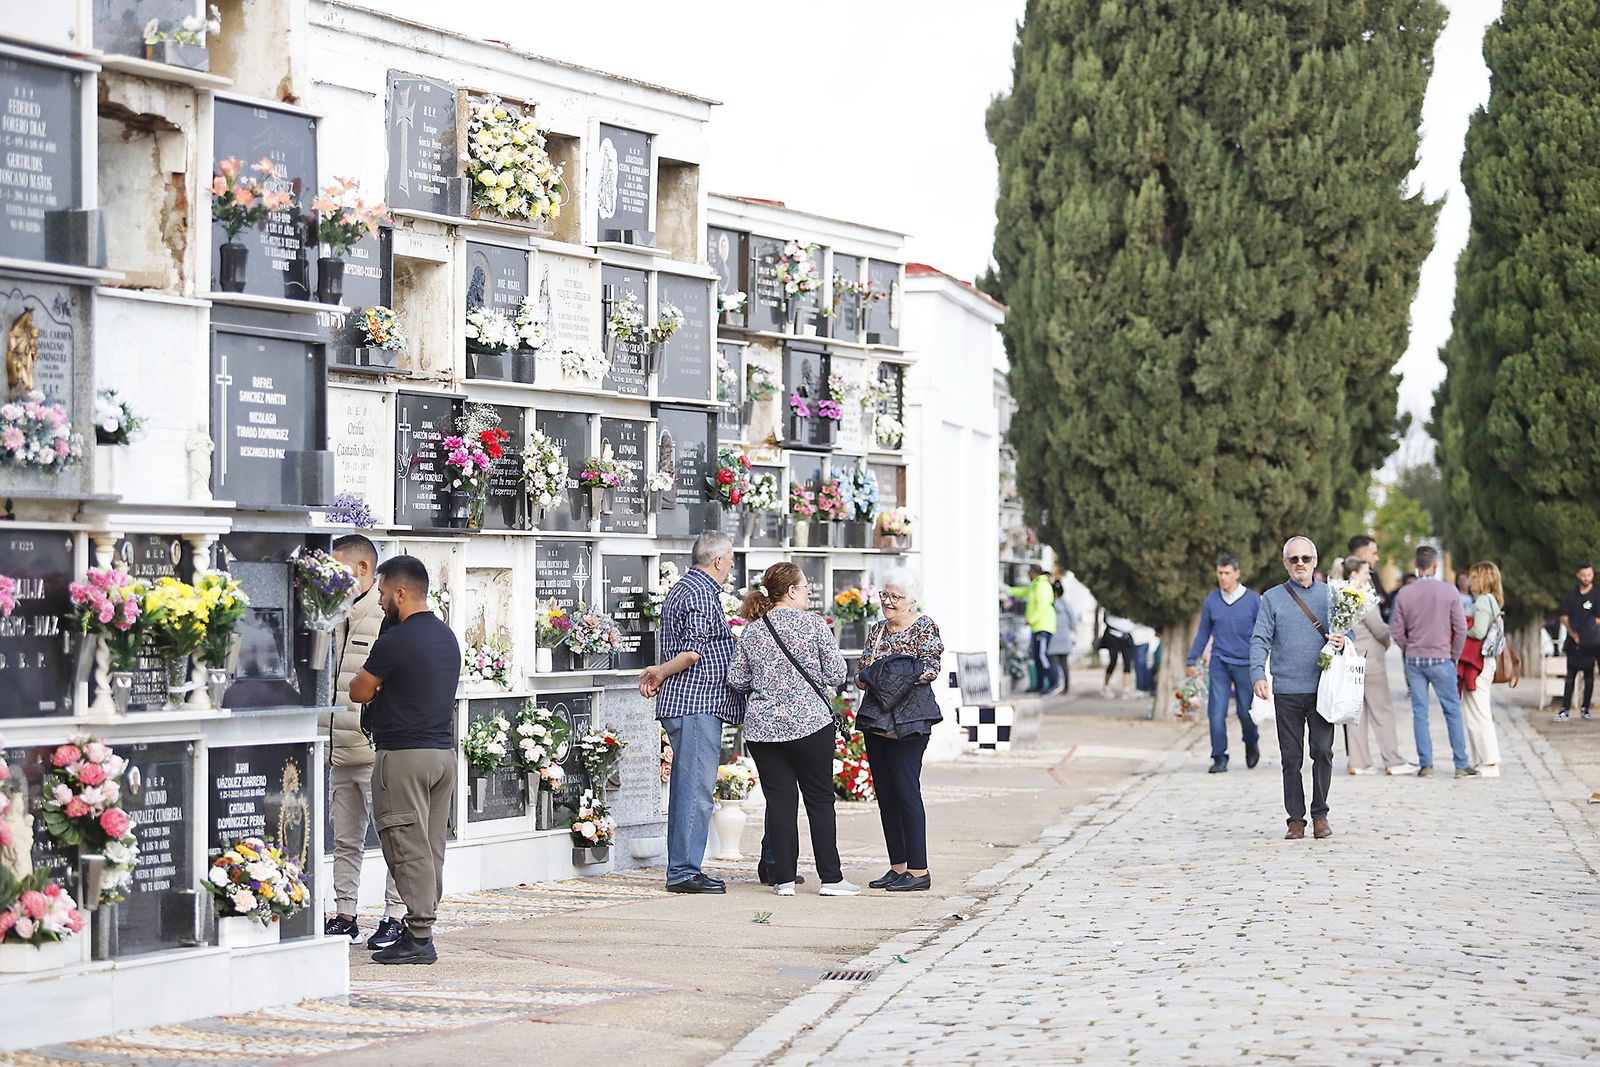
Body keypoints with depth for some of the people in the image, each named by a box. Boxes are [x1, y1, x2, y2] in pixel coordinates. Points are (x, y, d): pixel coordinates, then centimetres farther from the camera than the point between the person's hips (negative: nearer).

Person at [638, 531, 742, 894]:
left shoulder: (681, 588, 22)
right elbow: (695, 650, -20)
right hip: (698, 704, -11)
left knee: (687, 787, 12)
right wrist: (661, 673, -9)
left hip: (682, 704, 11)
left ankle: (681, 869, 15)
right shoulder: (702, 593, -12)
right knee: (696, 788, -10)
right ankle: (684, 871, -10)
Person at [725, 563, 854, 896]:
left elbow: (736, 679, 6)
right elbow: (837, 673, -6)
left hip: (762, 728, 3)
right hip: (810, 722, -3)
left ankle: (784, 879, 4)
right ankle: (830, 878, 6)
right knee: (820, 800, 5)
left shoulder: (751, 631, 5)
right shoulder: (813, 623, -6)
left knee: (779, 800, 5)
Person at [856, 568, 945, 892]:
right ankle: (897, 867, 14)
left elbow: (931, 668, -12)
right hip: (875, 719, 7)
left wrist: (895, 677, -17)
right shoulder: (877, 629, 17)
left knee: (906, 791, -10)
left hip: (908, 721, -7)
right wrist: (865, 679, -2)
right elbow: (862, 668, 20)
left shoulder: (925, 628, -3)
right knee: (885, 793, 7)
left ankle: (919, 871, -7)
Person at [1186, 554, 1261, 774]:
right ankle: (1219, 758, -1)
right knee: (1216, 712, -8)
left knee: (1246, 712, 5)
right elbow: (1203, 633, 13)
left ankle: (1252, 744, 35)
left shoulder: (1253, 600, -2)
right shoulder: (1211, 600, 4)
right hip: (1219, 663, 2)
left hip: (1245, 664, -2)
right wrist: (1192, 661, 12)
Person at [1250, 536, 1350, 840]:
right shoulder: (1273, 598, 7)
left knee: (1323, 750, -9)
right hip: (1286, 689, 0)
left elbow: (1348, 631, 14)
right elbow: (1260, 640, 1)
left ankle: (1320, 815, 5)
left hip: (1322, 687, 0)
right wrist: (1258, 675, -14)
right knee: (1291, 757, 2)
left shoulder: (1330, 595, 11)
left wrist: (1343, 640, -11)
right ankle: (1296, 820, 10)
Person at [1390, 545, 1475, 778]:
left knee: (1419, 713, 6)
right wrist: (1454, 655, 9)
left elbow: (1396, 630, 0)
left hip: (1414, 660, 2)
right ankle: (1461, 765, 6)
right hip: (1441, 660, -2)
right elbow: (1461, 628, -5)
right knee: (1452, 712, 6)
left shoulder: (1404, 593, -2)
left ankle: (1425, 765, 5)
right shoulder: (1449, 592, -7)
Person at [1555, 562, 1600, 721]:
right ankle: (1565, 710, -4)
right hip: (1573, 642, 2)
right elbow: (1564, 618, 8)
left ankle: (1585, 708, 11)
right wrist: (1573, 633, -7)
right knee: (1570, 676, -1)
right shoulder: (1571, 596, 10)